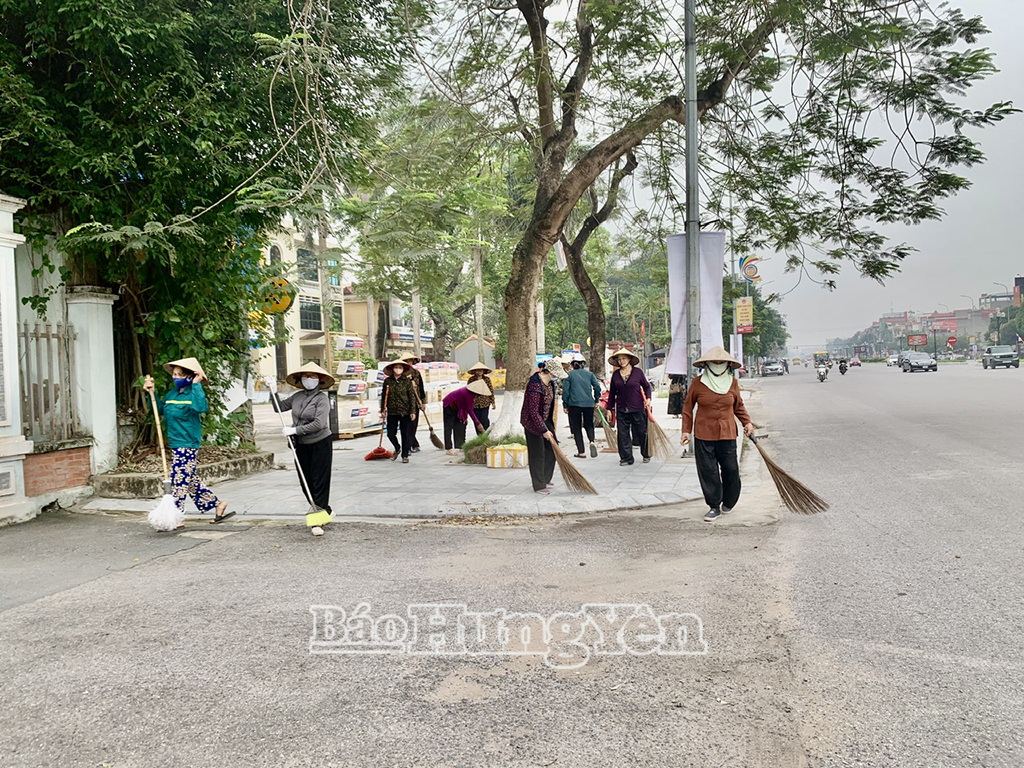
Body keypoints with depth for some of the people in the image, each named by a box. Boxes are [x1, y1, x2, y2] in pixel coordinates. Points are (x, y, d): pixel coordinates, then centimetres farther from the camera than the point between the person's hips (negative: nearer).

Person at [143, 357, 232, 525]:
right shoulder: (172, 393, 12)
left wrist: (196, 385, -28)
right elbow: (159, 409, 21)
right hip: (177, 445, 9)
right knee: (191, 480, 15)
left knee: (179, 480, -5)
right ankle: (217, 504, 23)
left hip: (187, 445, -9)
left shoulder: (193, 393, -12)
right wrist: (152, 392, 9)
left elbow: (201, 407, -33)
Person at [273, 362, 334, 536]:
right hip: (301, 445, 7)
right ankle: (323, 512, 25)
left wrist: (295, 430, -18)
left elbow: (319, 424, -22)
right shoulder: (297, 396, 7)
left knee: (319, 482, -6)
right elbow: (280, 407, 20)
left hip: (320, 444, -7)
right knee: (305, 482, 10)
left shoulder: (322, 399, -12)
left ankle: (317, 520, -7)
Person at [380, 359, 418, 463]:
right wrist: (383, 410, 7)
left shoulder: (407, 381, -3)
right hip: (392, 412, 2)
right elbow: (383, 396, 9)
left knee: (405, 434, 3)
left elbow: (412, 396, -2)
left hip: (405, 411, -2)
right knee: (391, 433, 4)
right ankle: (397, 448, 33)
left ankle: (405, 455, 15)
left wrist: (413, 411, -6)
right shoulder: (387, 381, 2)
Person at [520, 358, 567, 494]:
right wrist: (544, 430, -25)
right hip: (533, 422, -9)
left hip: (545, 420, 9)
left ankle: (545, 479, 26)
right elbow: (533, 411, -27)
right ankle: (539, 486, 8)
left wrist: (549, 425, 22)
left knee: (551, 449, 11)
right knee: (537, 453, -2)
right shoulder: (535, 385, -27)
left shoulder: (549, 383, 2)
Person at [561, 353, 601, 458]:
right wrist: (596, 400, 13)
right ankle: (592, 441, -12)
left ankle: (581, 452, 5)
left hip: (574, 404, -2)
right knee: (589, 425, 18)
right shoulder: (589, 374, 8)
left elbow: (565, 391, -2)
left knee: (576, 428, 8)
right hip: (589, 403, 2)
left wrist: (565, 405, 4)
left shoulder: (569, 375, 1)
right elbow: (597, 387, 1)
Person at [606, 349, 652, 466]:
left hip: (637, 408, -2)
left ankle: (646, 455, 27)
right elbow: (612, 393, 10)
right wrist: (610, 409, 11)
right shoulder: (616, 374, 5)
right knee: (623, 434, 3)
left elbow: (647, 386, 11)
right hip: (621, 409, 2)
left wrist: (648, 398, -5)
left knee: (641, 432, 6)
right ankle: (626, 458, 14)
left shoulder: (637, 372, -2)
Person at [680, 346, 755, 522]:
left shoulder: (732, 382, 5)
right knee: (708, 471, 1)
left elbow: (738, 406, 19)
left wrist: (747, 422, 5)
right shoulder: (698, 383, -2)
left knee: (731, 469, 1)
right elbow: (688, 407, 7)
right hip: (703, 434, -1)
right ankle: (714, 507, 13)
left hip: (727, 434, 1)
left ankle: (728, 503, 24)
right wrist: (686, 431, 3)